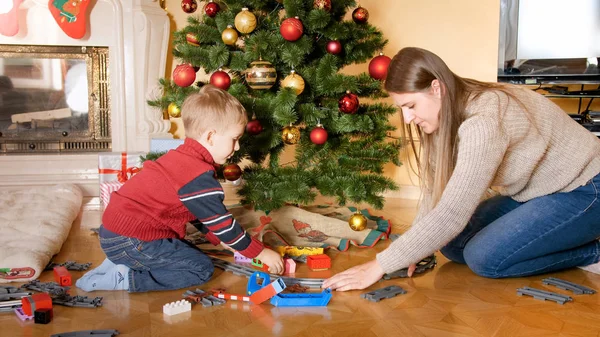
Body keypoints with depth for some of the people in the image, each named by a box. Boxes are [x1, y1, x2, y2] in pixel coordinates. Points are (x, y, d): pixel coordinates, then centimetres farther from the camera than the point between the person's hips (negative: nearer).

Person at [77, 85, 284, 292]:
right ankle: (126, 279, -9)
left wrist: (220, 239, 24)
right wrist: (262, 253, -3)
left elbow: (200, 212, 23)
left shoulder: (182, 159, 12)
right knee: (202, 269, -3)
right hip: (130, 241, -10)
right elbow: (222, 223, -13)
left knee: (186, 251, 23)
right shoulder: (200, 177, -19)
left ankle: (119, 263, 11)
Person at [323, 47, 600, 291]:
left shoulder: (483, 121, -34)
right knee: (452, 244, -4)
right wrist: (411, 250, -16)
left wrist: (379, 266, -34)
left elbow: (451, 214, -38)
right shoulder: (449, 115, -6)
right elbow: (437, 189, -3)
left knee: (484, 257, -21)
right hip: (531, 192, 9)